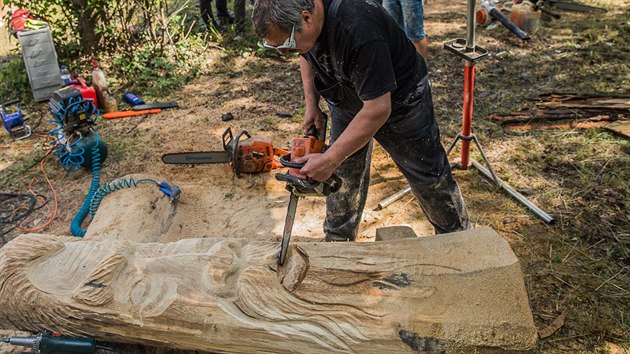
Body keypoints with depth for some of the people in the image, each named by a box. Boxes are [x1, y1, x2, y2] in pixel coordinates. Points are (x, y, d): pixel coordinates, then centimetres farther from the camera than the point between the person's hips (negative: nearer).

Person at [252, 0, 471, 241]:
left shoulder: (358, 29, -42)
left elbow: (378, 109, -38)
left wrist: (329, 160, -34)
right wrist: (311, 103, -4)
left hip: (398, 98, -6)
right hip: (347, 100, 6)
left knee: (429, 176, 9)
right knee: (343, 176, 10)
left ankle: (458, 235, 32)